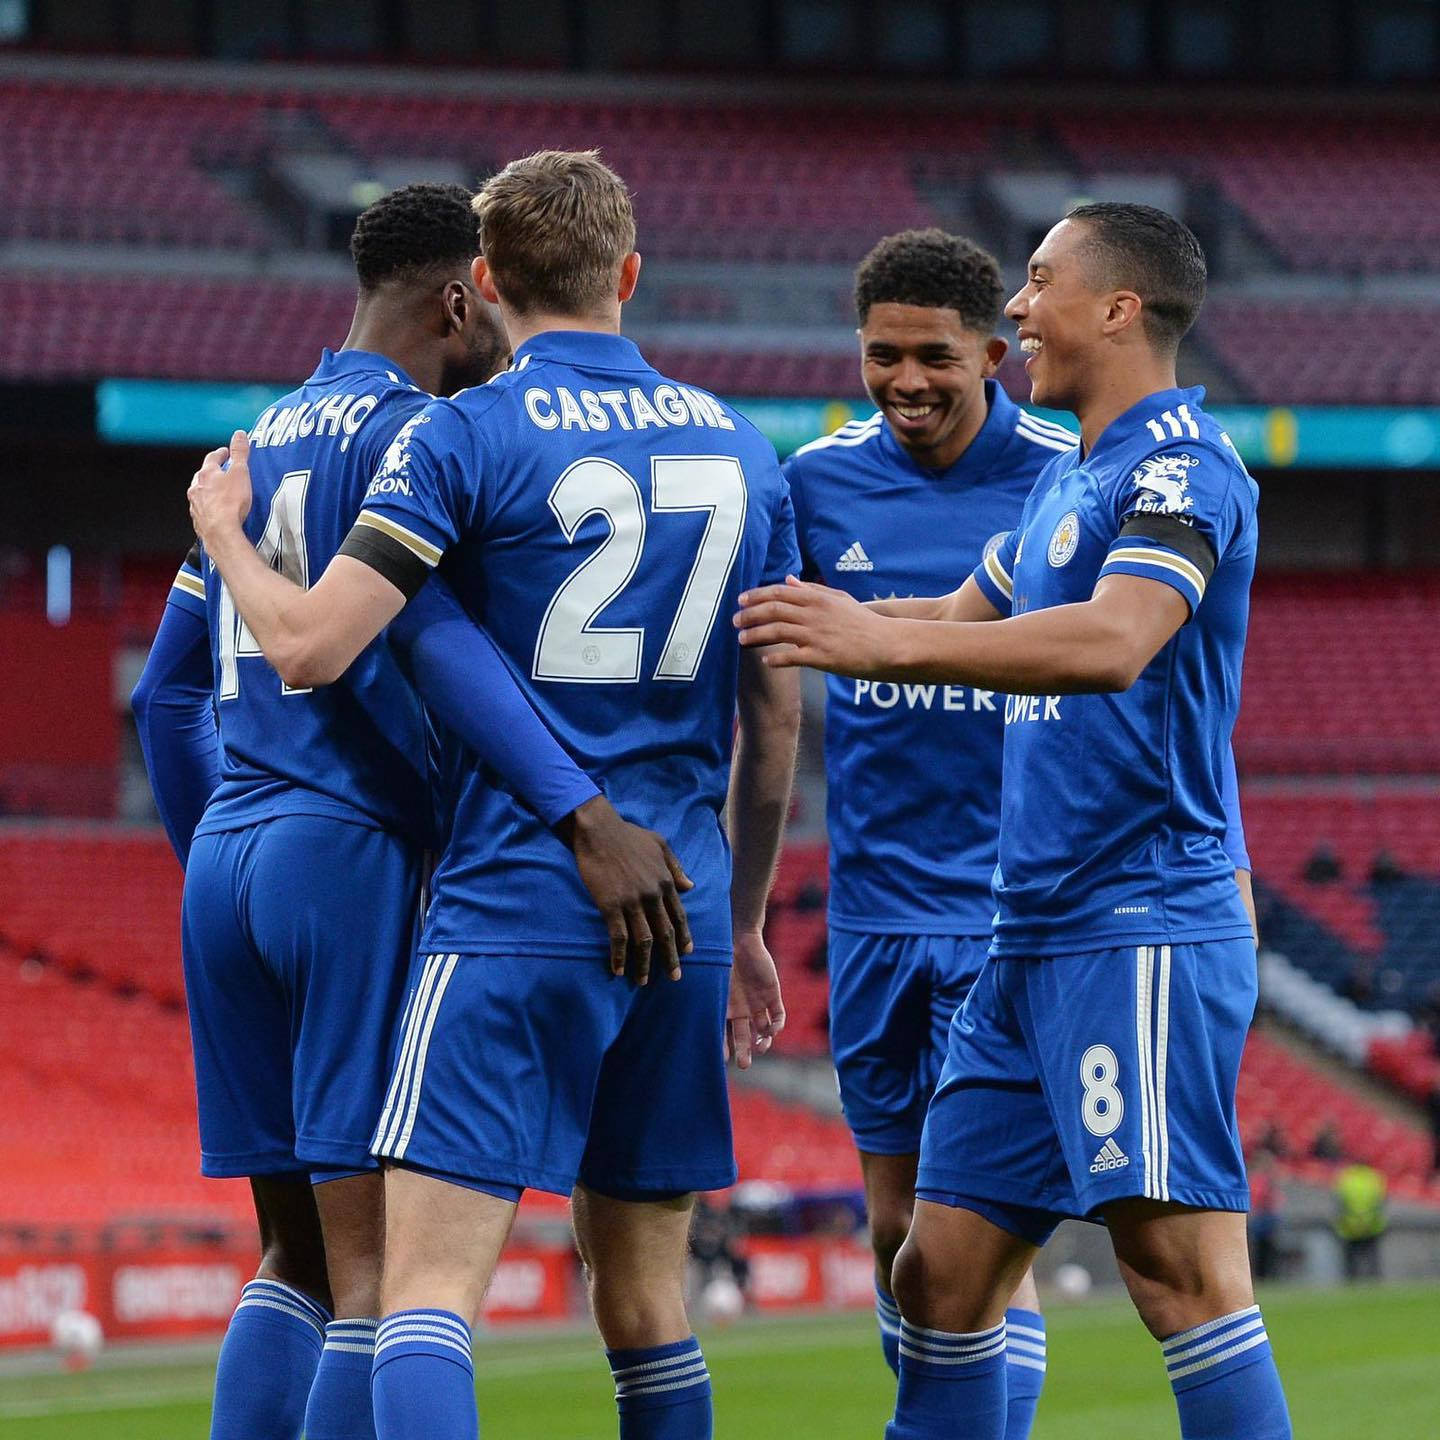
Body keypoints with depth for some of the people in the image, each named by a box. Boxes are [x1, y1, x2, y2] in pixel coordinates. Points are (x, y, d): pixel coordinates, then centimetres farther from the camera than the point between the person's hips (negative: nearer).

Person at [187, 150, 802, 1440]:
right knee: (644, 1298, 13)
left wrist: (224, 534, 8)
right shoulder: (741, 450, 11)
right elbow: (777, 717, 16)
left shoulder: (461, 438, -6)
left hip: (514, 909, -5)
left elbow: (308, 647, -13)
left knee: (430, 1285, -10)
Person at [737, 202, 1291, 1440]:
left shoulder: (1183, 465, -11)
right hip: (1035, 941, 10)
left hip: (1144, 930, -10)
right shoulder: (1067, 476, 19)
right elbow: (964, 617, 36)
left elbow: (1113, 643, -29)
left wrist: (884, 642, -35)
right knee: (944, 1275, 8)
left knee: (1180, 1264, -15)